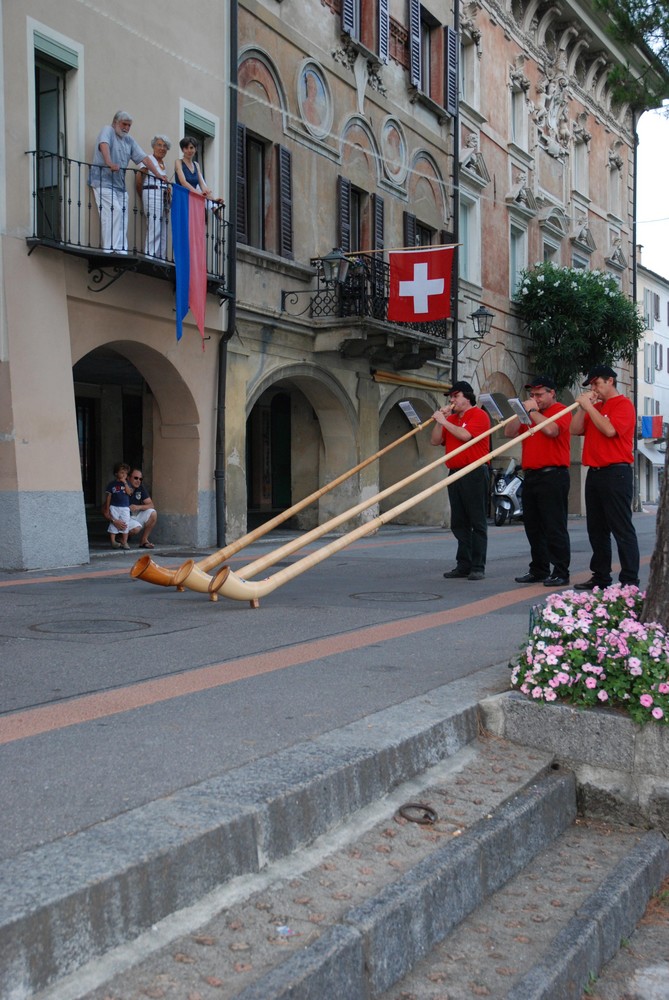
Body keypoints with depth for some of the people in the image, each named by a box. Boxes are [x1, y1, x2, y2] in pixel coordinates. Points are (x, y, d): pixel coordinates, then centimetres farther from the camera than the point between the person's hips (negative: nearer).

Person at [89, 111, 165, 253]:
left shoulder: (129, 141, 20)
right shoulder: (108, 130, 0)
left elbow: (144, 157, 17)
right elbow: (104, 145, -20)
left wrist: (159, 176, 8)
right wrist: (109, 163, -38)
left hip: (120, 184, 7)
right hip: (104, 181, -7)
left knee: (122, 217, -1)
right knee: (114, 211, -20)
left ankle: (121, 250, -2)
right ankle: (110, 249, -22)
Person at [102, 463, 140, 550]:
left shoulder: (127, 483, 7)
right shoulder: (112, 484, 2)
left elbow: (129, 492, -11)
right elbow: (108, 496, 4)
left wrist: (125, 482, -12)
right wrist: (107, 509, 1)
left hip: (125, 507, 1)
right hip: (114, 507, -1)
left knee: (125, 525, -1)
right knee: (113, 524, -1)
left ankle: (124, 542, 7)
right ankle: (113, 541, 7)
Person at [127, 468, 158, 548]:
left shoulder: (141, 488, 1)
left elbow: (151, 505, -1)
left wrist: (138, 507, -21)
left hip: (136, 516, 6)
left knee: (153, 513, -16)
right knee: (135, 528, -34)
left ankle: (143, 540, -5)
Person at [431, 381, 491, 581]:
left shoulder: (479, 415, -4)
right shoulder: (450, 419, 18)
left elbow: (465, 435, -20)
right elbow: (436, 441, 11)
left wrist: (444, 421, -11)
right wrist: (440, 420, 1)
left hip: (475, 474, -8)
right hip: (455, 473, 8)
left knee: (477, 522, -4)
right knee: (458, 523, 8)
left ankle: (477, 567, -3)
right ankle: (463, 565, 13)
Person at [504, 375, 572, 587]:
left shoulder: (561, 410, -4)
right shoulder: (529, 413, 19)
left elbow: (550, 429, -23)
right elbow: (509, 433, 12)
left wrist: (532, 411, -12)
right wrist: (521, 411, 3)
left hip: (553, 476, -8)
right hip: (531, 476, 8)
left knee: (555, 527, -7)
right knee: (533, 527, 11)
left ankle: (561, 572, -3)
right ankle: (539, 570, 19)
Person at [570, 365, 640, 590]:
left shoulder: (623, 404, -5)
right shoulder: (594, 407, 18)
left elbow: (610, 429, -21)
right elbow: (575, 430, 10)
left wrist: (589, 406, -15)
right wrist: (583, 407, 0)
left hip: (615, 472, -8)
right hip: (594, 472, 8)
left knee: (621, 529, -8)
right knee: (596, 529, 11)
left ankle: (630, 580, -6)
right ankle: (600, 576, 18)